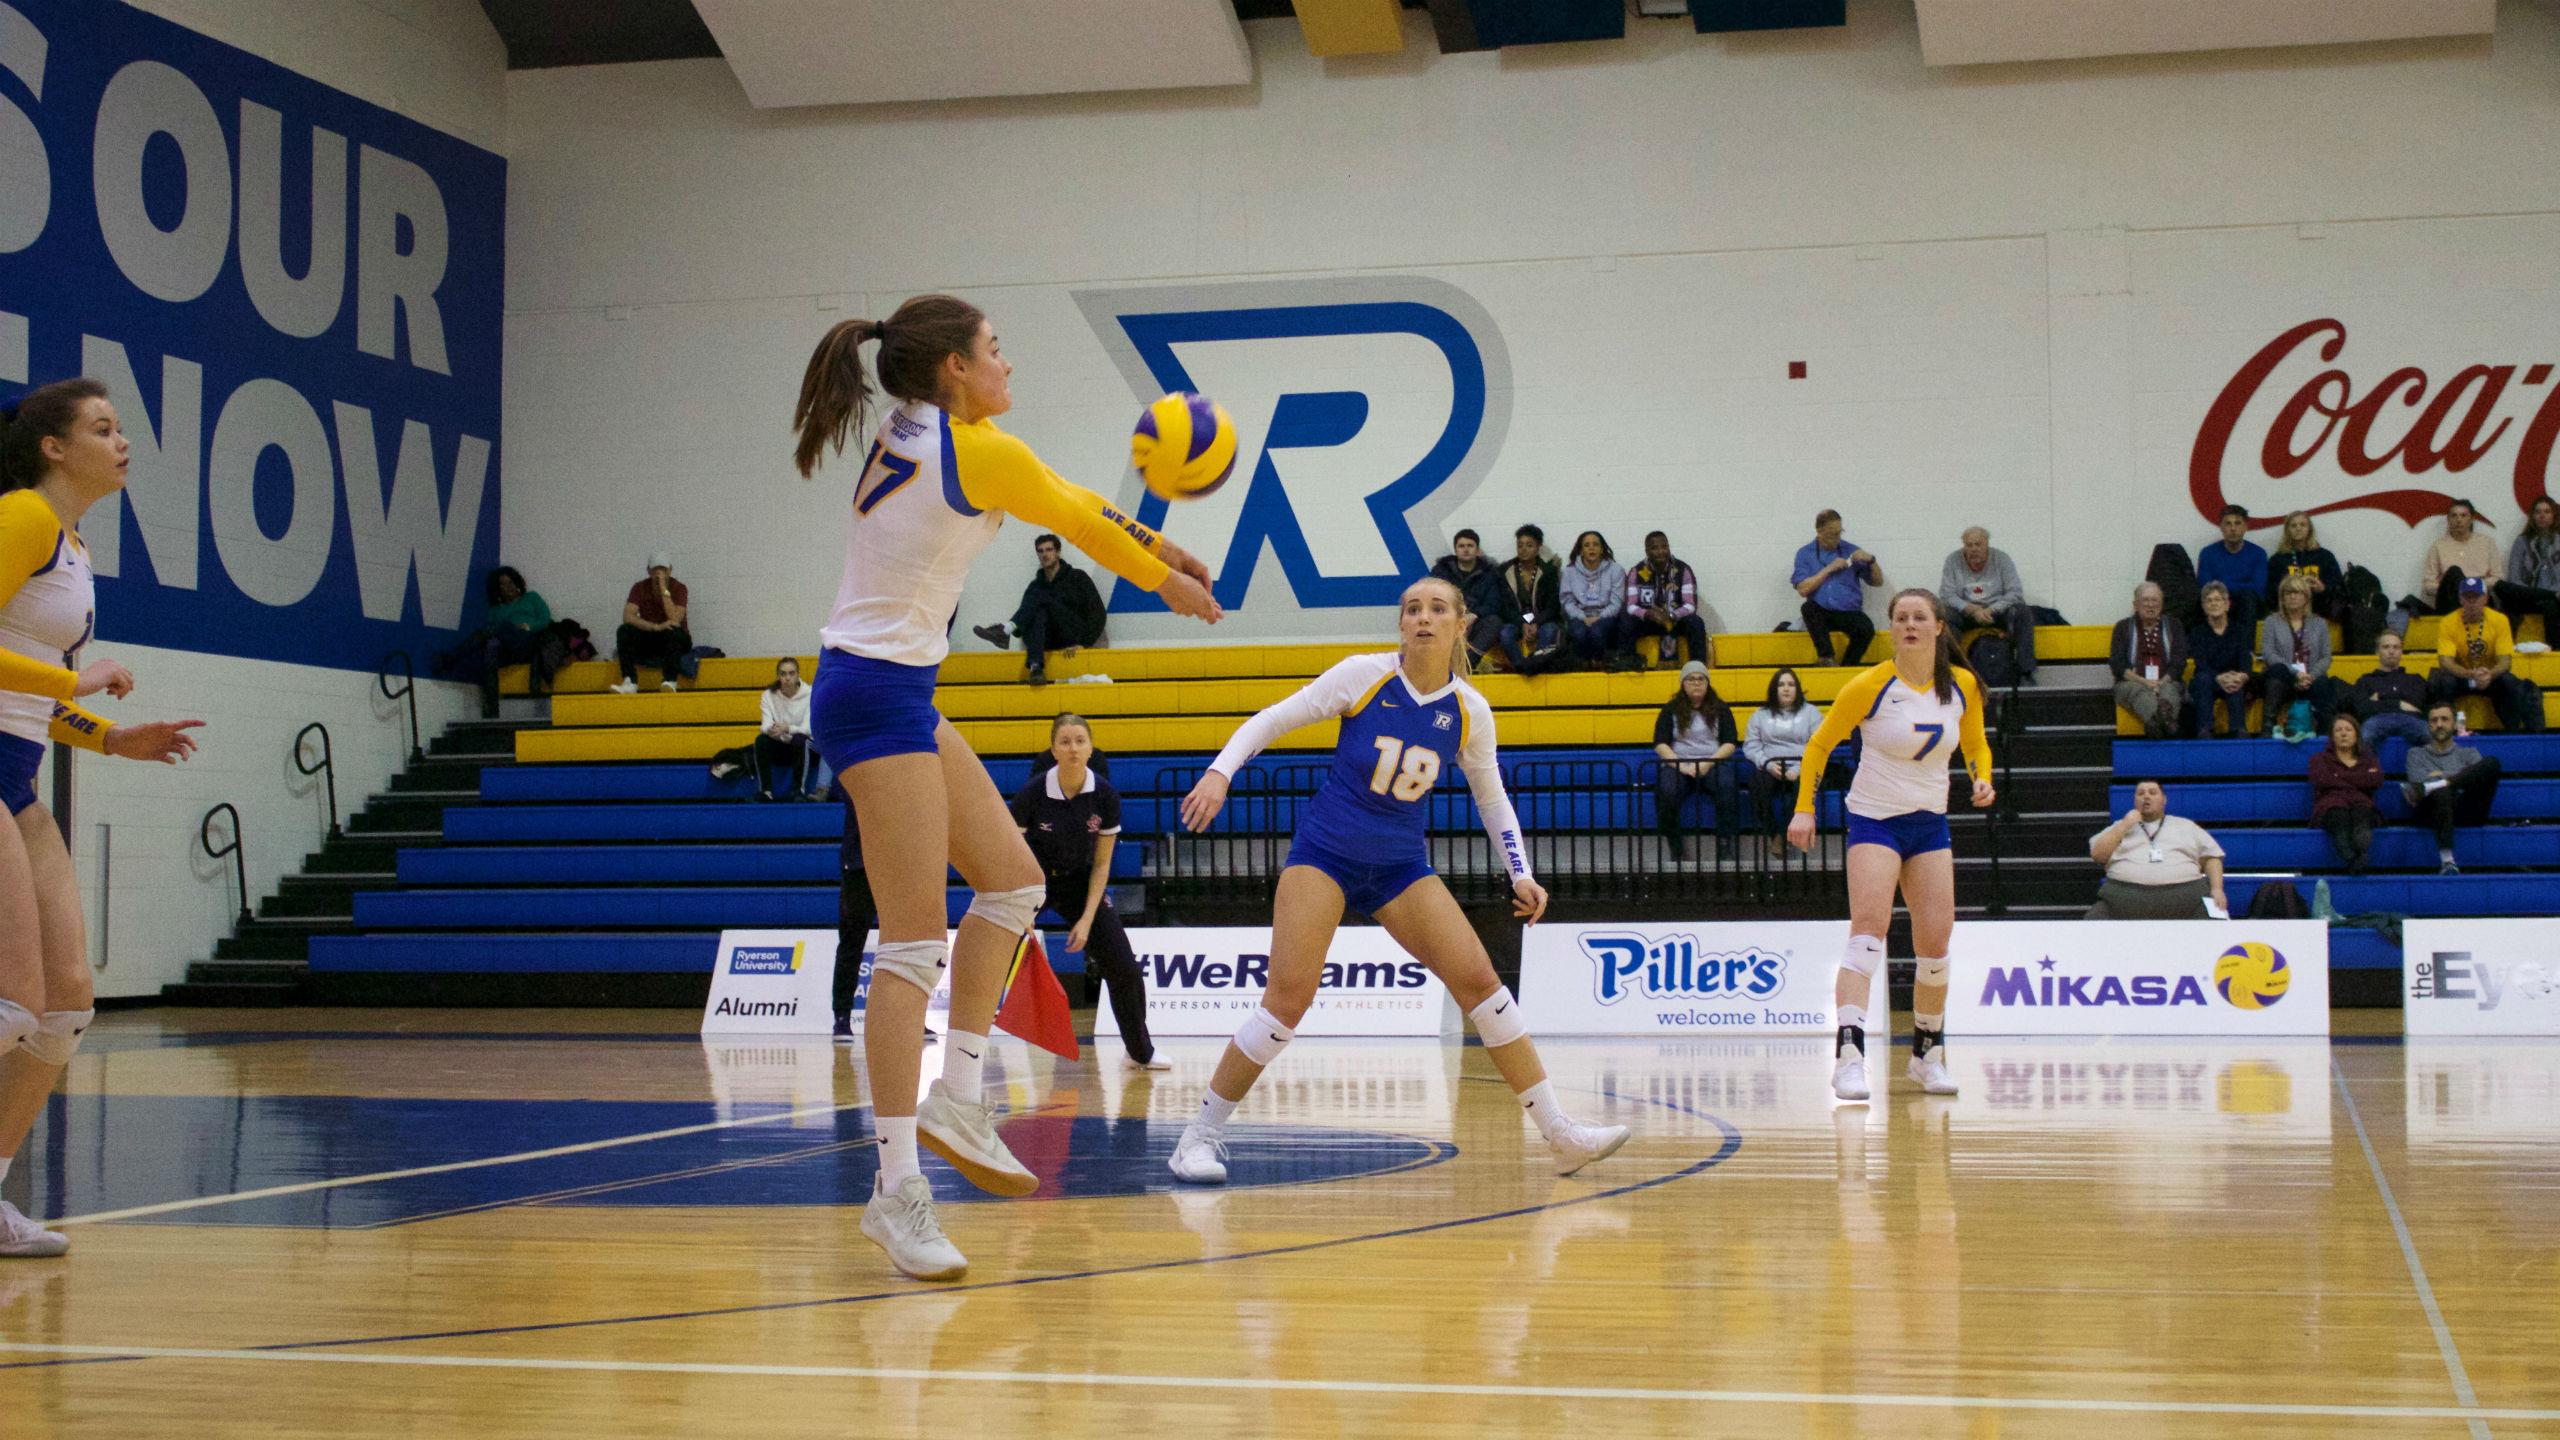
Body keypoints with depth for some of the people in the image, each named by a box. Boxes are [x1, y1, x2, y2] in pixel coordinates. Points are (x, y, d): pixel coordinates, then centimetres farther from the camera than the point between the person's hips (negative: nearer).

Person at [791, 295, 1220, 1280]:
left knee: (1012, 880, 15)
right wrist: (1167, 581, 20)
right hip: (879, 694, -10)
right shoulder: (981, 452, -13)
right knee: (915, 943, -12)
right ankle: (897, 1189, -12)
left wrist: (1152, 541, 31)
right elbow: (1080, 524, 3)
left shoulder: (910, 435, 13)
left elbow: (1067, 498, 24)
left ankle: (956, 1098, 16)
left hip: (898, 695, 10)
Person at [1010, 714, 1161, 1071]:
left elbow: (1101, 863, -6)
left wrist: (1087, 919, -12)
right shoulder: (1032, 793, -22)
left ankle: (1140, 1052, 20)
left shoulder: (1105, 796, -14)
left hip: (1081, 882, 2)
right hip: (1035, 878, -2)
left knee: (1124, 968, 0)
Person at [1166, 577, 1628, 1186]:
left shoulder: (1469, 710, -2)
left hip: (1402, 865, 3)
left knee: (1479, 979, -6)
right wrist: (1219, 773, -19)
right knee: (1290, 993, -18)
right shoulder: (1364, 675, -11)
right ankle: (1202, 1133, -5)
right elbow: (1270, 721, -5)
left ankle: (1560, 1132, 1)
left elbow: (1492, 798, 13)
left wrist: (1521, 874, 4)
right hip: (1325, 853, -3)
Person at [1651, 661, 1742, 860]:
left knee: (1728, 786, -35)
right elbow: (1660, 744, 3)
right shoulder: (1670, 710, 11)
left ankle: (1726, 844, -32)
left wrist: (1708, 763, -12)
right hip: (1678, 763, 0)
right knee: (1666, 791, -35)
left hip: (1713, 764, 0)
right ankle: (1675, 848, -24)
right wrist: (1681, 766, -13)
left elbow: (1729, 743, 5)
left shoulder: (1720, 709, 13)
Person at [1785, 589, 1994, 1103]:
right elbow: (1819, 745, -3)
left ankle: (1928, 1054, 22)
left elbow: (1975, 744, 16)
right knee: (1868, 927, -23)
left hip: (1930, 824, 5)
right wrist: (1804, 809, -10)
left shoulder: (1963, 686, 0)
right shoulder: (1871, 686, -12)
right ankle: (1848, 1053, -32)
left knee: (1935, 944, 4)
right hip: (1874, 820, -5)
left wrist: (1983, 780, -4)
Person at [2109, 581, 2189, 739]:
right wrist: (2144, 681, -12)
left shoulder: (2173, 625, 21)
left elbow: (2179, 662, 9)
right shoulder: (2123, 627, 17)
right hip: (2131, 683, -1)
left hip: (2166, 683, 1)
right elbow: (2116, 664, 4)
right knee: (2140, 691, -37)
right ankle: (2155, 719, -70)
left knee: (2168, 690, -36)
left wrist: (2161, 682, -11)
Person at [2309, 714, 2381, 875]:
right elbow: (2322, 780, 3)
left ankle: (2361, 857, -73)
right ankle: (2352, 861, -72)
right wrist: (2359, 779, 7)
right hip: (2332, 806, -1)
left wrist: (2340, 777, 5)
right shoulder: (2321, 759, 29)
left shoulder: (2368, 760, 32)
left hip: (2361, 804, 1)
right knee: (2340, 816, -41)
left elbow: (2376, 780, 5)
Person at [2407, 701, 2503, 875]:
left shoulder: (2468, 753, 30)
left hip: (2467, 810, 2)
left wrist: (2442, 776, 1)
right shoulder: (2417, 753, 27)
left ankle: (2427, 788, -37)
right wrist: (2450, 778, 0)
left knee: (2492, 762, -22)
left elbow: (2481, 775, 7)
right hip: (2435, 812, -2)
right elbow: (2418, 779, 6)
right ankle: (2447, 862, -58)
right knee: (2441, 791, -42)